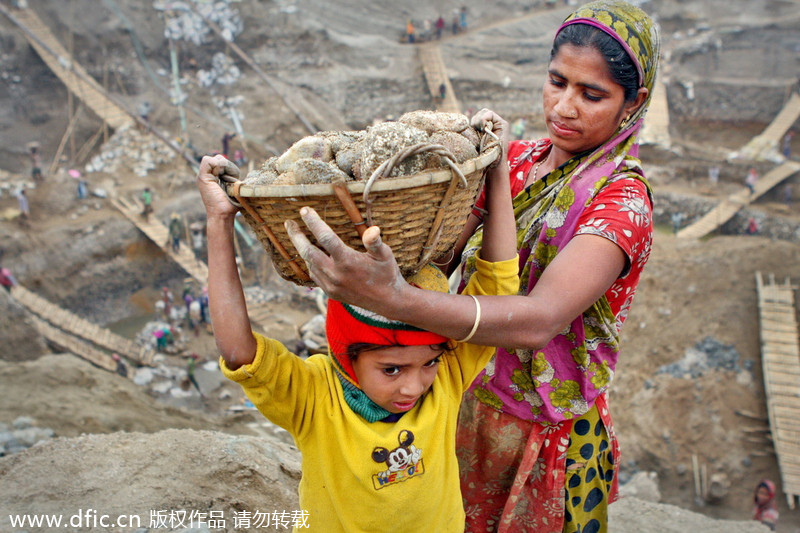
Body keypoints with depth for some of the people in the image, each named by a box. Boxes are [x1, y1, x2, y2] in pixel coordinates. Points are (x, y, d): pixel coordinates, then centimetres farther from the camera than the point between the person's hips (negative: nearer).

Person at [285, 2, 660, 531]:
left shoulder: (621, 199, -21)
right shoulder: (518, 160, -2)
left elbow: (539, 320, -38)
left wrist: (395, 299, -51)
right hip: (466, 408, 5)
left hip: (542, 440, -5)